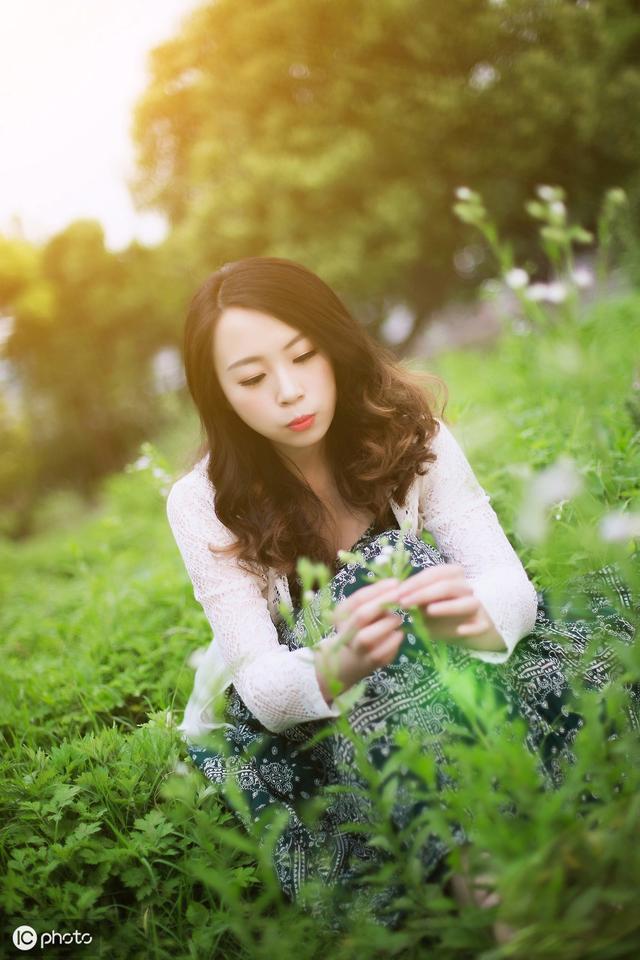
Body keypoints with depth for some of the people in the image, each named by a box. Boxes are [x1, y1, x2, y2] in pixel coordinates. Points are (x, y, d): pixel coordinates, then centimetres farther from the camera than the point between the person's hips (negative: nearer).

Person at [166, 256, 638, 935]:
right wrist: (335, 664, -50)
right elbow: (262, 684, -25)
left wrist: (473, 614, -49)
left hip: (416, 674, 3)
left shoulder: (406, 430, -13)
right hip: (278, 719, -2)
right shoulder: (204, 506, -18)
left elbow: (506, 578, -23)